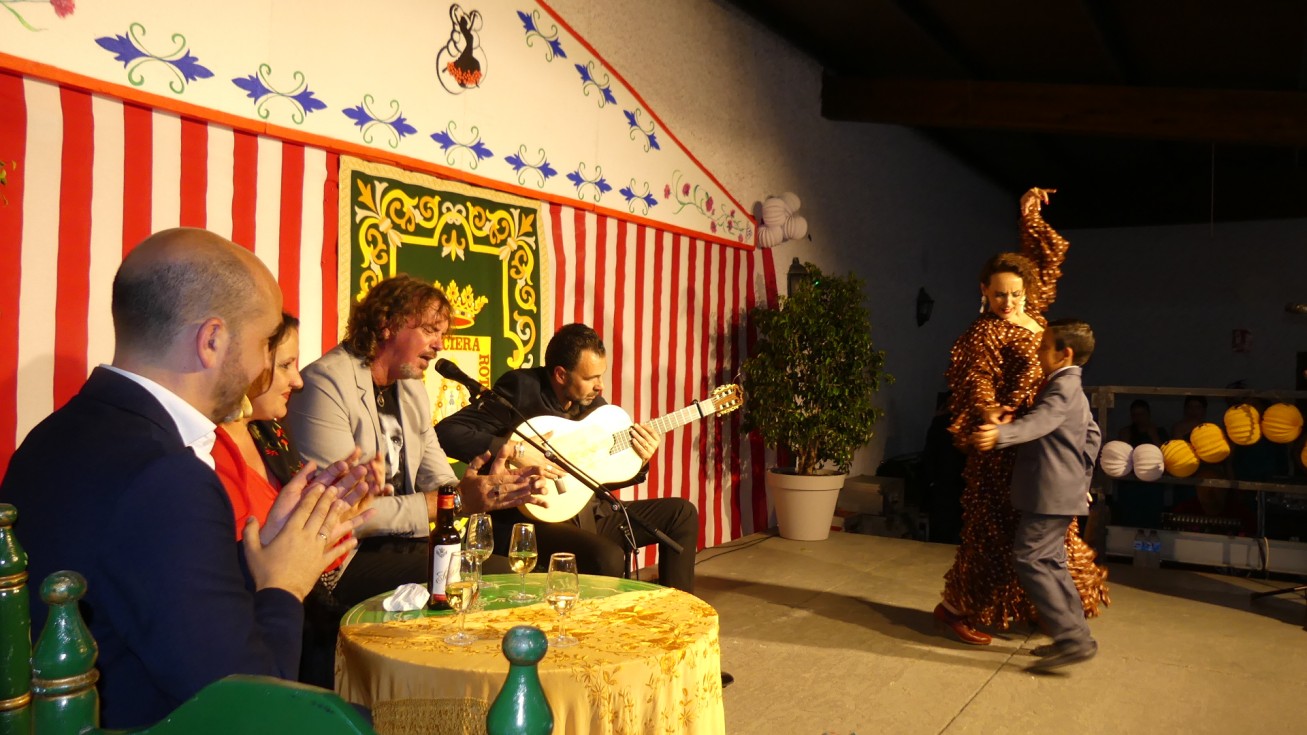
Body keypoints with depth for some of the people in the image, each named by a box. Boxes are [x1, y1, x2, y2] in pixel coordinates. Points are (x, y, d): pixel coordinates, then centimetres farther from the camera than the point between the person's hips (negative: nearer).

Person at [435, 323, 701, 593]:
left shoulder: (595, 404, 7)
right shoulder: (521, 388, -12)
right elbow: (446, 432, -22)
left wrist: (638, 463, -3)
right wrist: (514, 450, -28)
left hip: (588, 512, 8)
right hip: (533, 518, -8)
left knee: (682, 513, 6)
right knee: (608, 556, -34)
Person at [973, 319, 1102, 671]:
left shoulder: (1062, 385, -14)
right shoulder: (1072, 388, 19)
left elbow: (1040, 422, -34)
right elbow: (1093, 435, 30)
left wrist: (1001, 434, -50)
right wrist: (1082, 475, 30)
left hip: (1051, 493, -11)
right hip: (1064, 490, 11)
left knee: (1029, 559, -11)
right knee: (1049, 562, 14)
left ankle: (1072, 637, -10)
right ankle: (1075, 636, 19)